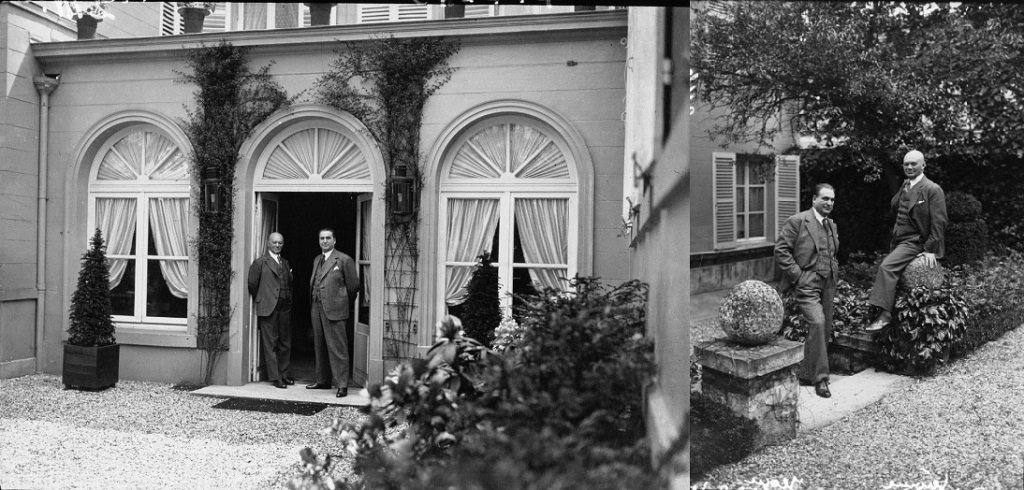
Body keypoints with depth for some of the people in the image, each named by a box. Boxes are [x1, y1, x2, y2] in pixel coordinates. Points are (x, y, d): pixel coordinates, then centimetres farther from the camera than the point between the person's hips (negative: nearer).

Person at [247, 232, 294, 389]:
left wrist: (289, 301, 9)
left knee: (285, 342, 11)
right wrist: (260, 300, 5)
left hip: (285, 308, 6)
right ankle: (275, 377, 3)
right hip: (268, 307, -6)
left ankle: (284, 373, 22)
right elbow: (252, 284, -2)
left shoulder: (285, 263, 17)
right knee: (270, 344, -1)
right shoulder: (260, 262, -2)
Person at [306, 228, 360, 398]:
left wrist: (343, 302, 7)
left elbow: (353, 285, -2)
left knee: (337, 348, -7)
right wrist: (313, 304, 15)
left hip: (334, 309, -7)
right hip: (316, 308, 7)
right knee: (319, 347, 13)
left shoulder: (344, 260, -5)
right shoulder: (317, 260, 17)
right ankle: (322, 380, 24)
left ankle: (342, 385, -4)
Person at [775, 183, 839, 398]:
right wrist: (797, 274, -13)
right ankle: (820, 378, -12)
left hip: (828, 285, 8)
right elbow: (781, 250, -10)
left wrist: (835, 273, 14)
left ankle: (806, 375, 22)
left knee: (824, 330, 8)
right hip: (807, 284, -8)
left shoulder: (832, 226, 17)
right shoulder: (797, 221, -7)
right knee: (817, 323, -21)